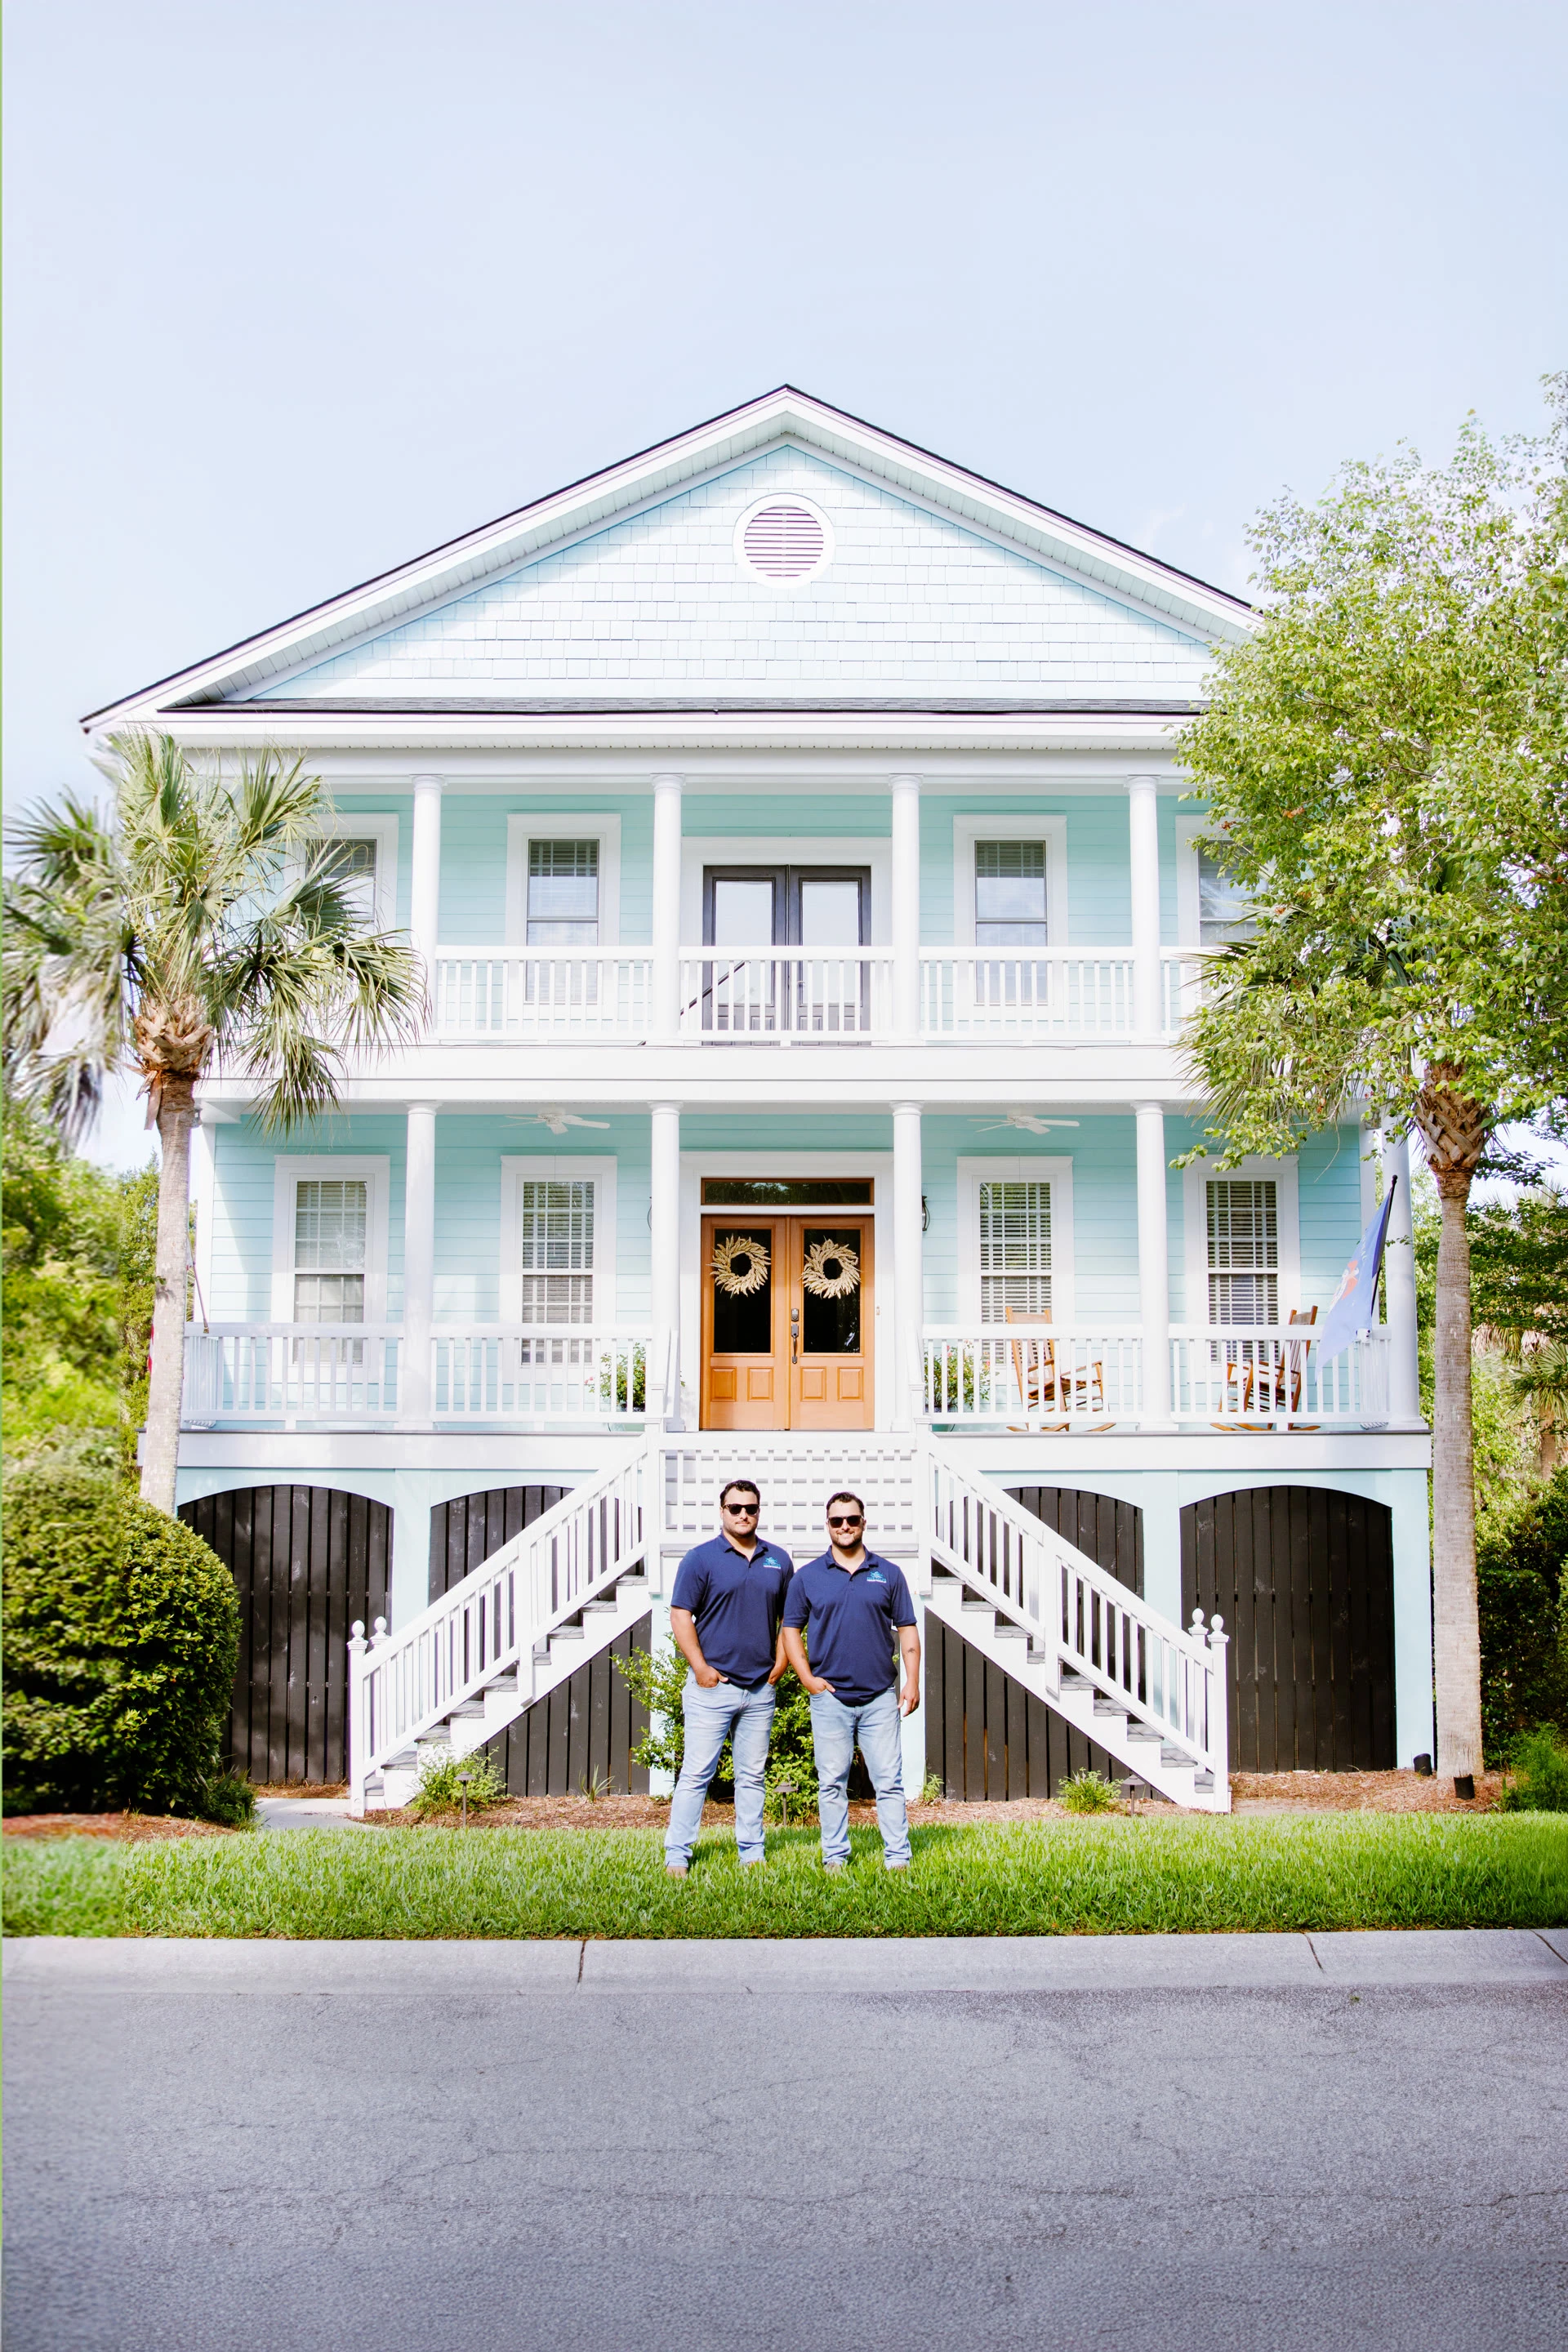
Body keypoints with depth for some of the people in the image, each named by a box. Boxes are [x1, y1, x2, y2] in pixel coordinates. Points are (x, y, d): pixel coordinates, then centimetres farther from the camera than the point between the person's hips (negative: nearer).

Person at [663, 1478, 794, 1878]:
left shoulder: (778, 1560, 10)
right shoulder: (701, 1559, -3)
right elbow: (681, 1616, -6)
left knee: (752, 1775, 11)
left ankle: (752, 1853, 18)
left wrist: (780, 1659, 7)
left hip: (761, 1688, 4)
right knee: (697, 1773, -3)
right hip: (713, 1683, -4)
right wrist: (701, 1668, -11)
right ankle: (677, 1856, 1)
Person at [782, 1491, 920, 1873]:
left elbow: (907, 1630, 8)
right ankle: (835, 1856, 15)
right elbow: (791, 1630, 7)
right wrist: (808, 1679, -4)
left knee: (889, 1781, 1)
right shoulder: (807, 1577, 5)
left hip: (881, 1697, 0)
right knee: (832, 1783, 6)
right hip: (830, 1696, 0)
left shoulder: (888, 1574, 7)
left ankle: (898, 1857, 7)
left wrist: (912, 1682, 0)